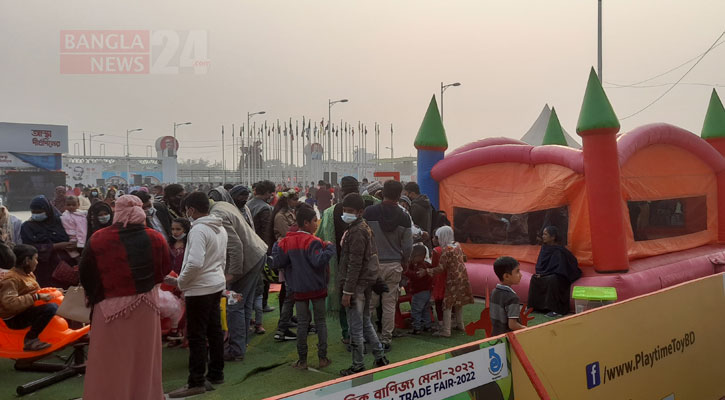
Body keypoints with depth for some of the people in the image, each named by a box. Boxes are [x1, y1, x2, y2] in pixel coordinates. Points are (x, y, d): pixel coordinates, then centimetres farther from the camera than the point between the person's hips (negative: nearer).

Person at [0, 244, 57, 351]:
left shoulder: (28, 274, 10)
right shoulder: (11, 279, -18)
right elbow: (9, 303, -31)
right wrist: (36, 297, -30)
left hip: (29, 311, 10)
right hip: (15, 318, -10)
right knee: (51, 308, -31)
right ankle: (30, 339, -24)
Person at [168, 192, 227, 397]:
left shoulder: (198, 230, -19)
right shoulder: (220, 228, 10)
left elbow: (195, 263, -27)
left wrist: (180, 282, -13)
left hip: (200, 289, -9)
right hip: (217, 285, 9)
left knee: (197, 335, -2)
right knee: (215, 330, 15)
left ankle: (196, 382, 4)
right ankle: (216, 373, 24)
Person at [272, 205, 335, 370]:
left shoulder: (287, 241, 1)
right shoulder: (313, 242, -15)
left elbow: (278, 263, 2)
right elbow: (318, 261, -26)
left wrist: (276, 246, 15)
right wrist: (329, 248, -15)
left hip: (299, 289, 4)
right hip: (317, 288, -4)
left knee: (302, 323, 9)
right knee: (320, 321, 9)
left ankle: (302, 359, 11)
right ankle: (322, 357, 12)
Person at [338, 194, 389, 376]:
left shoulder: (356, 232, -18)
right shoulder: (365, 228, 13)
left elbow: (355, 264, -21)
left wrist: (347, 291, -19)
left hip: (357, 285, -10)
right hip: (367, 282, 10)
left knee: (355, 327, 0)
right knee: (366, 323, 20)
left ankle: (358, 366, 10)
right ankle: (380, 358, 26)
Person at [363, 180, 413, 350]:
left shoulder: (370, 212, -9)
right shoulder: (404, 217, -3)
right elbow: (408, 246, 1)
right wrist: (403, 262, 18)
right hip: (394, 265, 2)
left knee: (369, 302, 6)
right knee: (389, 304, 9)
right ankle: (386, 339, 15)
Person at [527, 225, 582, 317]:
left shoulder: (559, 250, -20)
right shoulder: (544, 248, 3)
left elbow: (559, 269, -21)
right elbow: (539, 264, 12)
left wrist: (543, 274, -20)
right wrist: (539, 273, -8)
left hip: (561, 277, -7)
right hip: (547, 275, 8)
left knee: (551, 280, -35)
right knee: (534, 278, -14)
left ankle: (556, 310, -30)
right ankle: (535, 306, -7)